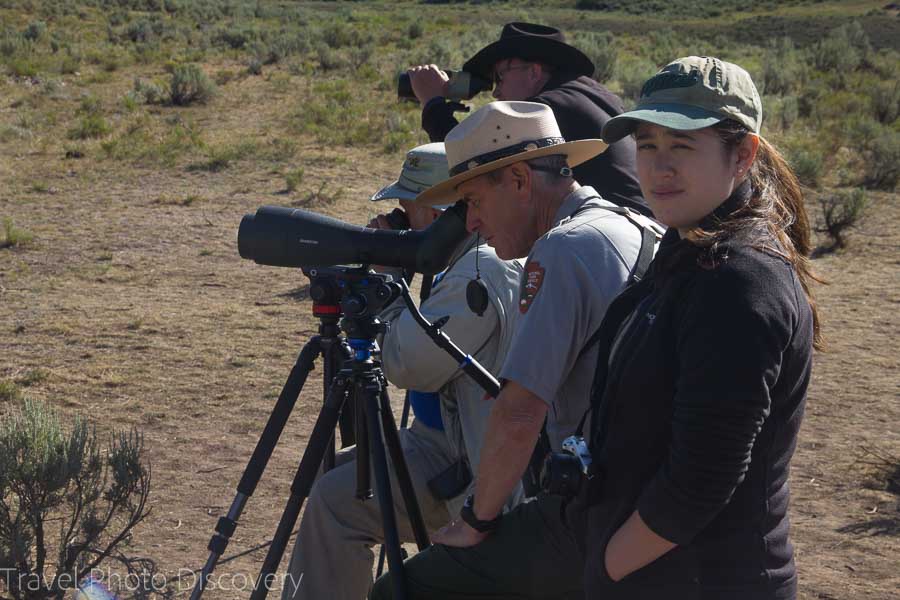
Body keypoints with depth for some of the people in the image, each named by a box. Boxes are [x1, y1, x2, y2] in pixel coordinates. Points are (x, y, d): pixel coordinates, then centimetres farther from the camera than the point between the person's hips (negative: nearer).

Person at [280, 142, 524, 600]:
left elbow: (408, 365, -23)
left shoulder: (482, 273, -23)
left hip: (476, 470, -11)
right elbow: (427, 348, 20)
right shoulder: (471, 261, 11)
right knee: (334, 475, 17)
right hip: (447, 436, 12)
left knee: (337, 502, -18)